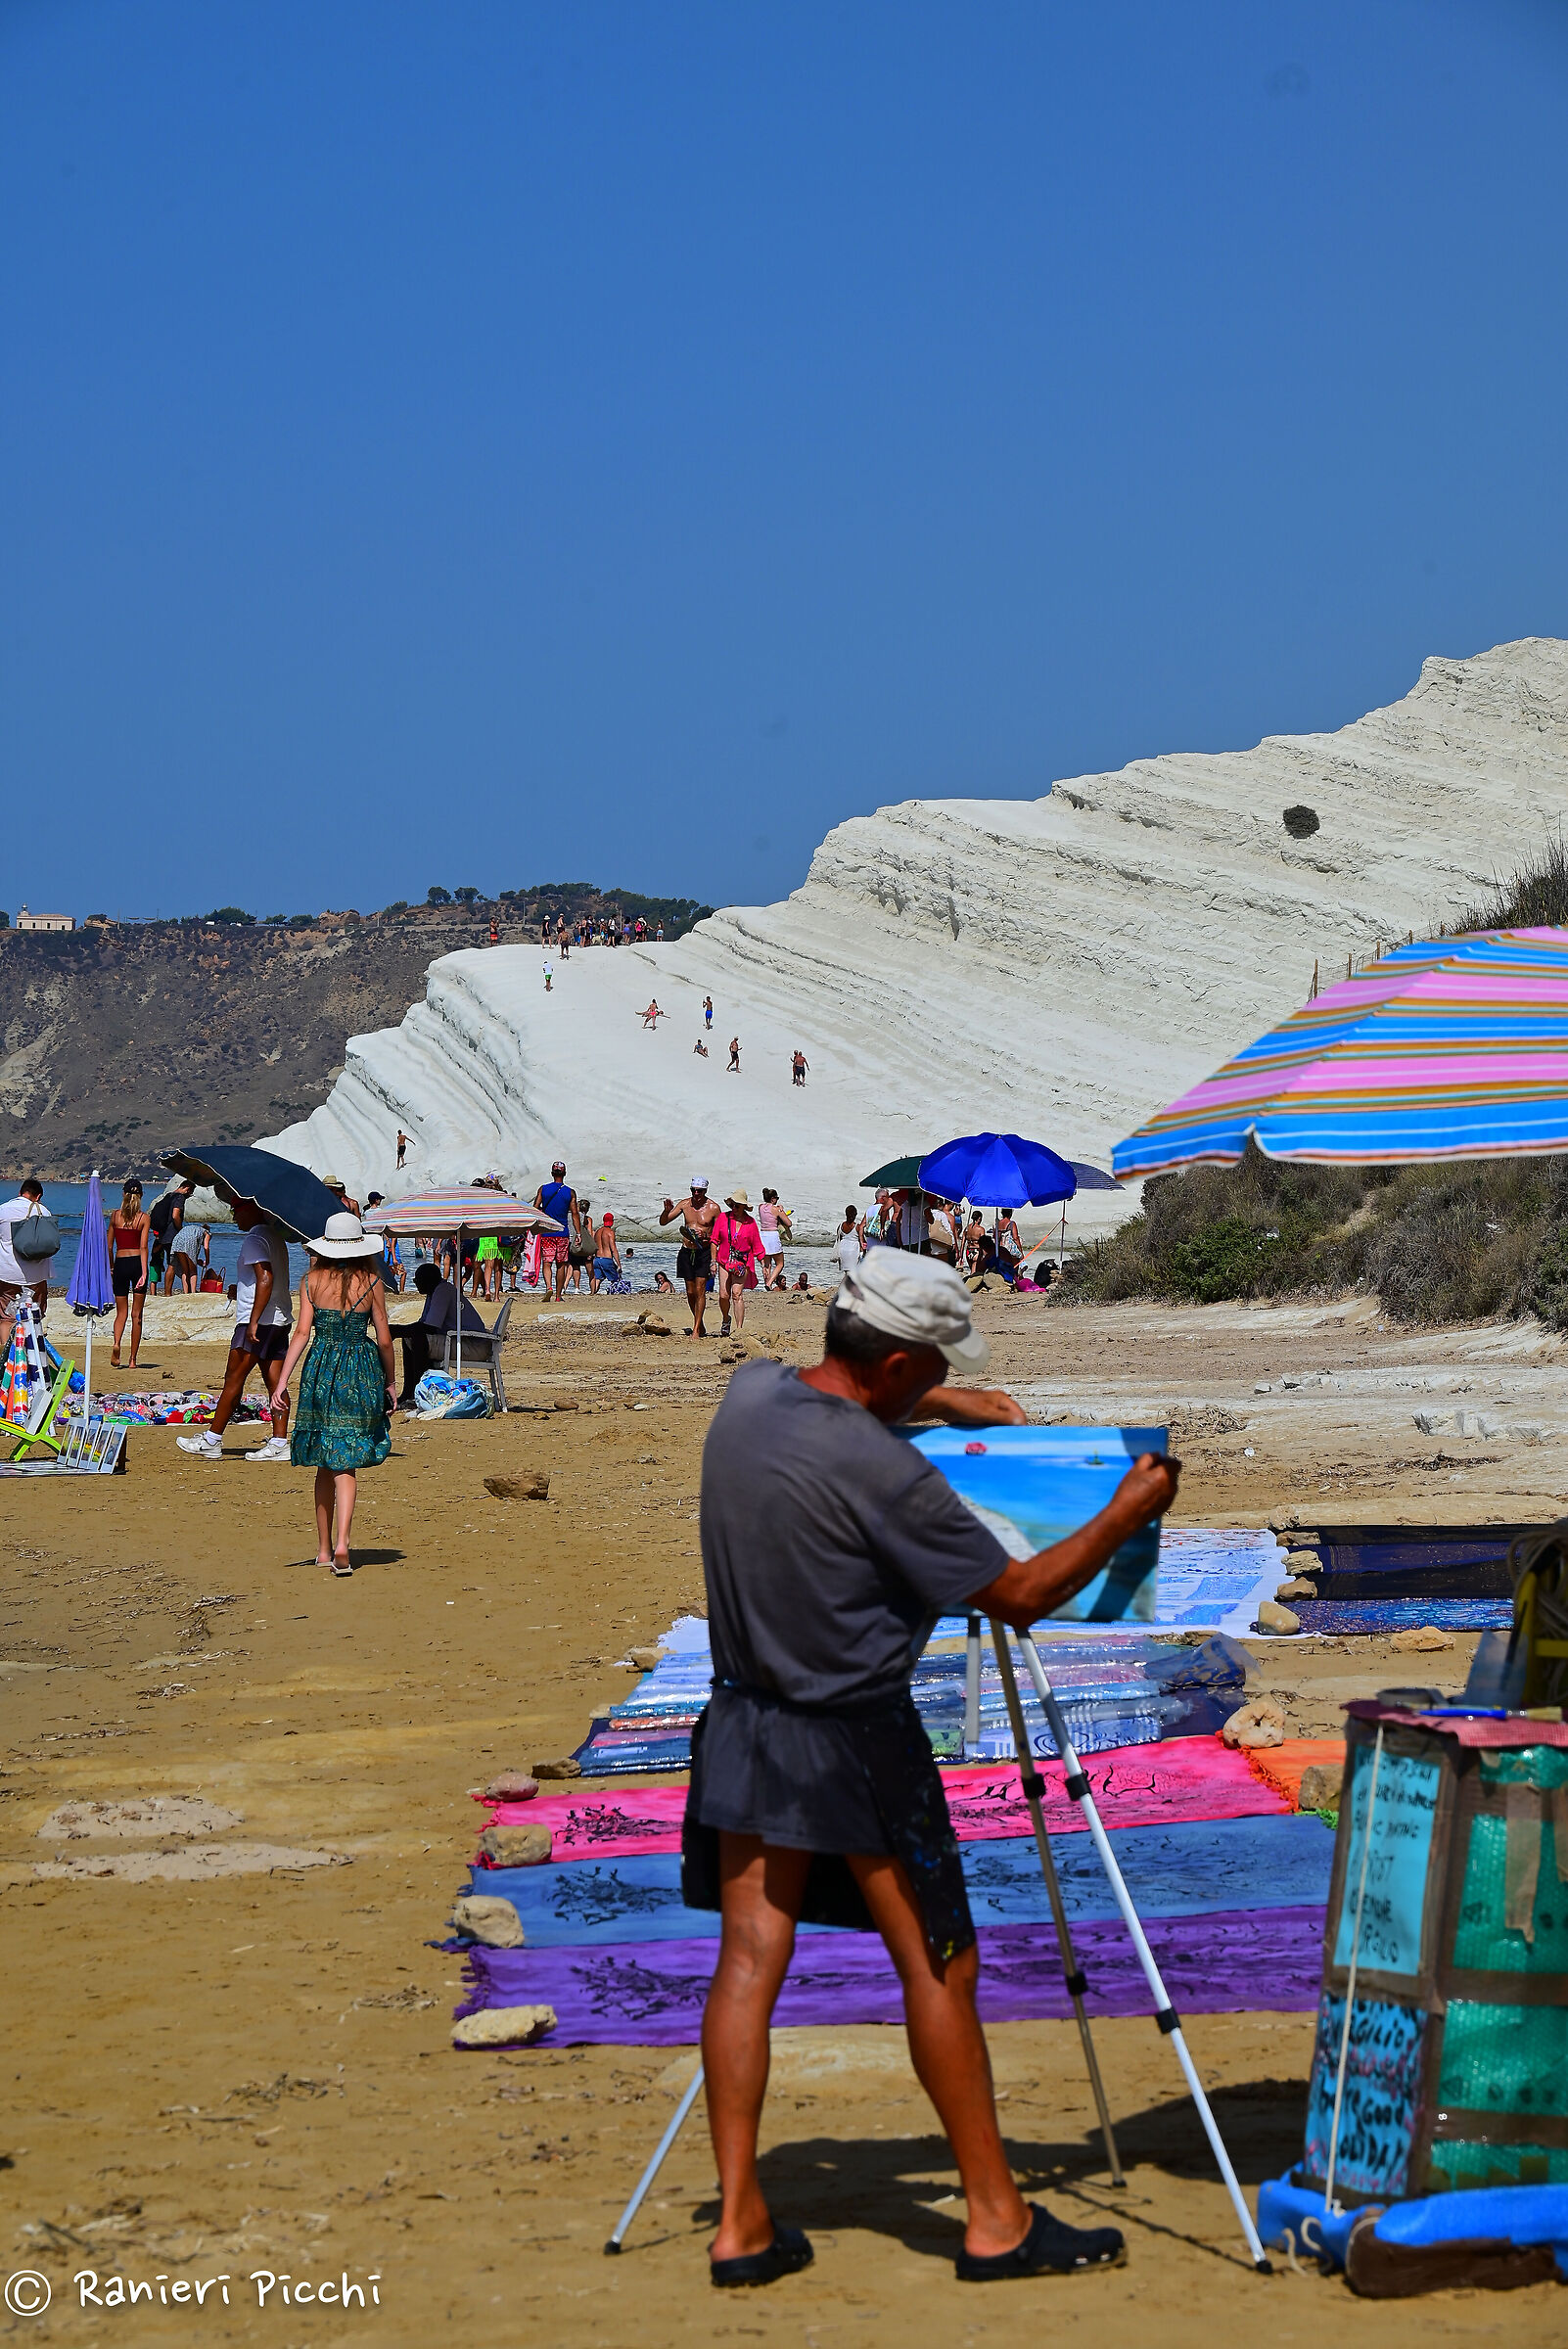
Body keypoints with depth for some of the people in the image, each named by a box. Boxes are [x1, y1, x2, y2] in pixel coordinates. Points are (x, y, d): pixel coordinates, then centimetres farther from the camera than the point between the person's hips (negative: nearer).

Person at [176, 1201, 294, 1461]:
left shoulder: (254, 1239, -13)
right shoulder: (275, 1236, 17)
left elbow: (265, 1279, -24)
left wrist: (254, 1321, -27)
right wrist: (241, 1290, 21)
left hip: (258, 1321, -9)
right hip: (280, 1319, 9)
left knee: (234, 1379, -4)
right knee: (275, 1382, 6)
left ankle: (212, 1441, 0)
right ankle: (279, 1443, 2)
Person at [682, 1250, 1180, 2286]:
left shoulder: (750, 1393, 0)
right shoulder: (887, 1473, -21)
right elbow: (1021, 1593, -11)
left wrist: (947, 1407, 27)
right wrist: (1126, 1513, 0)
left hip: (745, 1729, 7)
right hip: (855, 1744, -7)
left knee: (751, 1960, 6)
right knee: (937, 1964, 3)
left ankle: (742, 2225, 5)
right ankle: (997, 2220, 9)